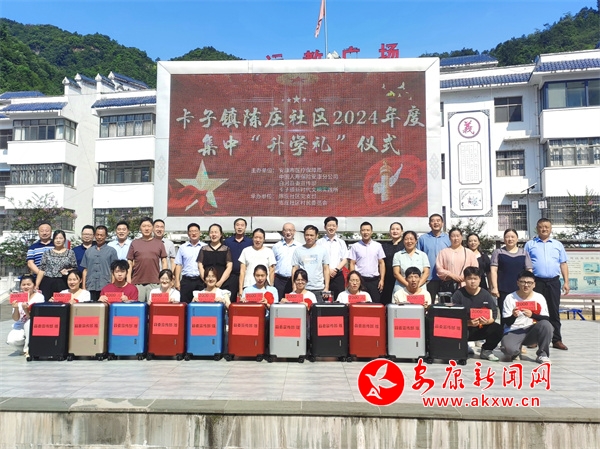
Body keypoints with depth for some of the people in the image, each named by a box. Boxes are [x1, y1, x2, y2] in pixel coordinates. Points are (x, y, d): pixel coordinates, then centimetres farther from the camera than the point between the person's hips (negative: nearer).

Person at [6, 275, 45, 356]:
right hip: (20, 327, 2)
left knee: (30, 322, -35)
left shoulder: (39, 297, -12)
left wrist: (26, 310, -35)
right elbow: (16, 319, -5)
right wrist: (16, 308, -24)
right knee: (11, 340, -26)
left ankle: (28, 349, -13)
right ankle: (26, 348, 8)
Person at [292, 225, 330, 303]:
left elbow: (326, 269, 7)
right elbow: (294, 270, 6)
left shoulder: (323, 250, 8)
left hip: (318, 289, 0)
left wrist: (326, 288, -1)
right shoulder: (298, 250, 7)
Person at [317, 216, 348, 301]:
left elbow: (345, 259, 7)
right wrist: (328, 270, -10)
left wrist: (336, 269, -8)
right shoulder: (320, 242, 6)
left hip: (338, 275, 2)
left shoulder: (341, 242, 13)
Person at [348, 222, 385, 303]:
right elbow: (352, 264, 2)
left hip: (374, 281, 1)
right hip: (360, 280, -1)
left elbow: (381, 263, 8)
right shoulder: (355, 246, 3)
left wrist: (382, 279, 0)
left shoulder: (378, 246, 7)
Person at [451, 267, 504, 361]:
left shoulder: (486, 295, -1)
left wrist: (487, 321, -28)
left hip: (481, 328, 3)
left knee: (498, 329, -23)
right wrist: (468, 323, -30)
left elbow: (494, 314, -5)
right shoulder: (458, 294, -7)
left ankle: (486, 351, 7)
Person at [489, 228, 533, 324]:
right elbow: (493, 270, 2)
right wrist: (494, 287, -7)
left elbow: (529, 272, 12)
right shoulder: (498, 252, 10)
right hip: (503, 291, -1)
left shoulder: (524, 253, 14)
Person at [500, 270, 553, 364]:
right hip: (513, 332, -2)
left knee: (546, 325, -29)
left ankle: (542, 355, -10)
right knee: (508, 348, -34)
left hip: (532, 331, 2)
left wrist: (532, 315, -26)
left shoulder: (540, 298, 0)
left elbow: (547, 320, -8)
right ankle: (515, 352, 6)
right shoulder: (510, 298, -4)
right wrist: (513, 316, -30)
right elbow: (507, 322, -7)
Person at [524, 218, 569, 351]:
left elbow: (563, 264, 12)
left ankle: (557, 340, 12)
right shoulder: (530, 244, 7)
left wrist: (566, 282, 4)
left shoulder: (558, 245, 14)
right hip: (536, 281, -2)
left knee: (554, 311, 6)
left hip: (553, 282, 2)